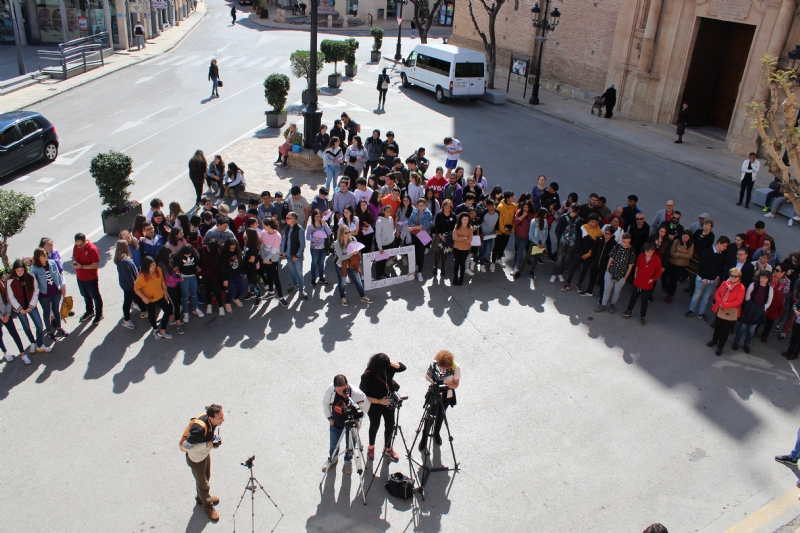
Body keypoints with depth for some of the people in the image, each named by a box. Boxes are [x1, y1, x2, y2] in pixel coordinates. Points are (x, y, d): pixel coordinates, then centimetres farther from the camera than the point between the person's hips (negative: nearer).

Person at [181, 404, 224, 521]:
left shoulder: (212, 421, -20)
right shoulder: (199, 429, -42)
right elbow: (186, 446, -34)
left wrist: (213, 438, -15)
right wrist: (208, 444, -35)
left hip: (205, 454, 7)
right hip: (196, 459, -7)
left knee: (206, 477, 29)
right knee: (202, 483, 17)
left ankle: (202, 497, 57)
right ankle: (207, 505, 43)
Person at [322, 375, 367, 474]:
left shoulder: (356, 393, -34)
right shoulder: (330, 390, -26)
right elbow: (325, 403, -5)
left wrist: (357, 419, -23)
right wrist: (329, 417, -3)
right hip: (336, 423, 2)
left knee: (350, 445, 19)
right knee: (333, 443, 24)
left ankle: (348, 461, 48)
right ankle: (332, 458, 54)